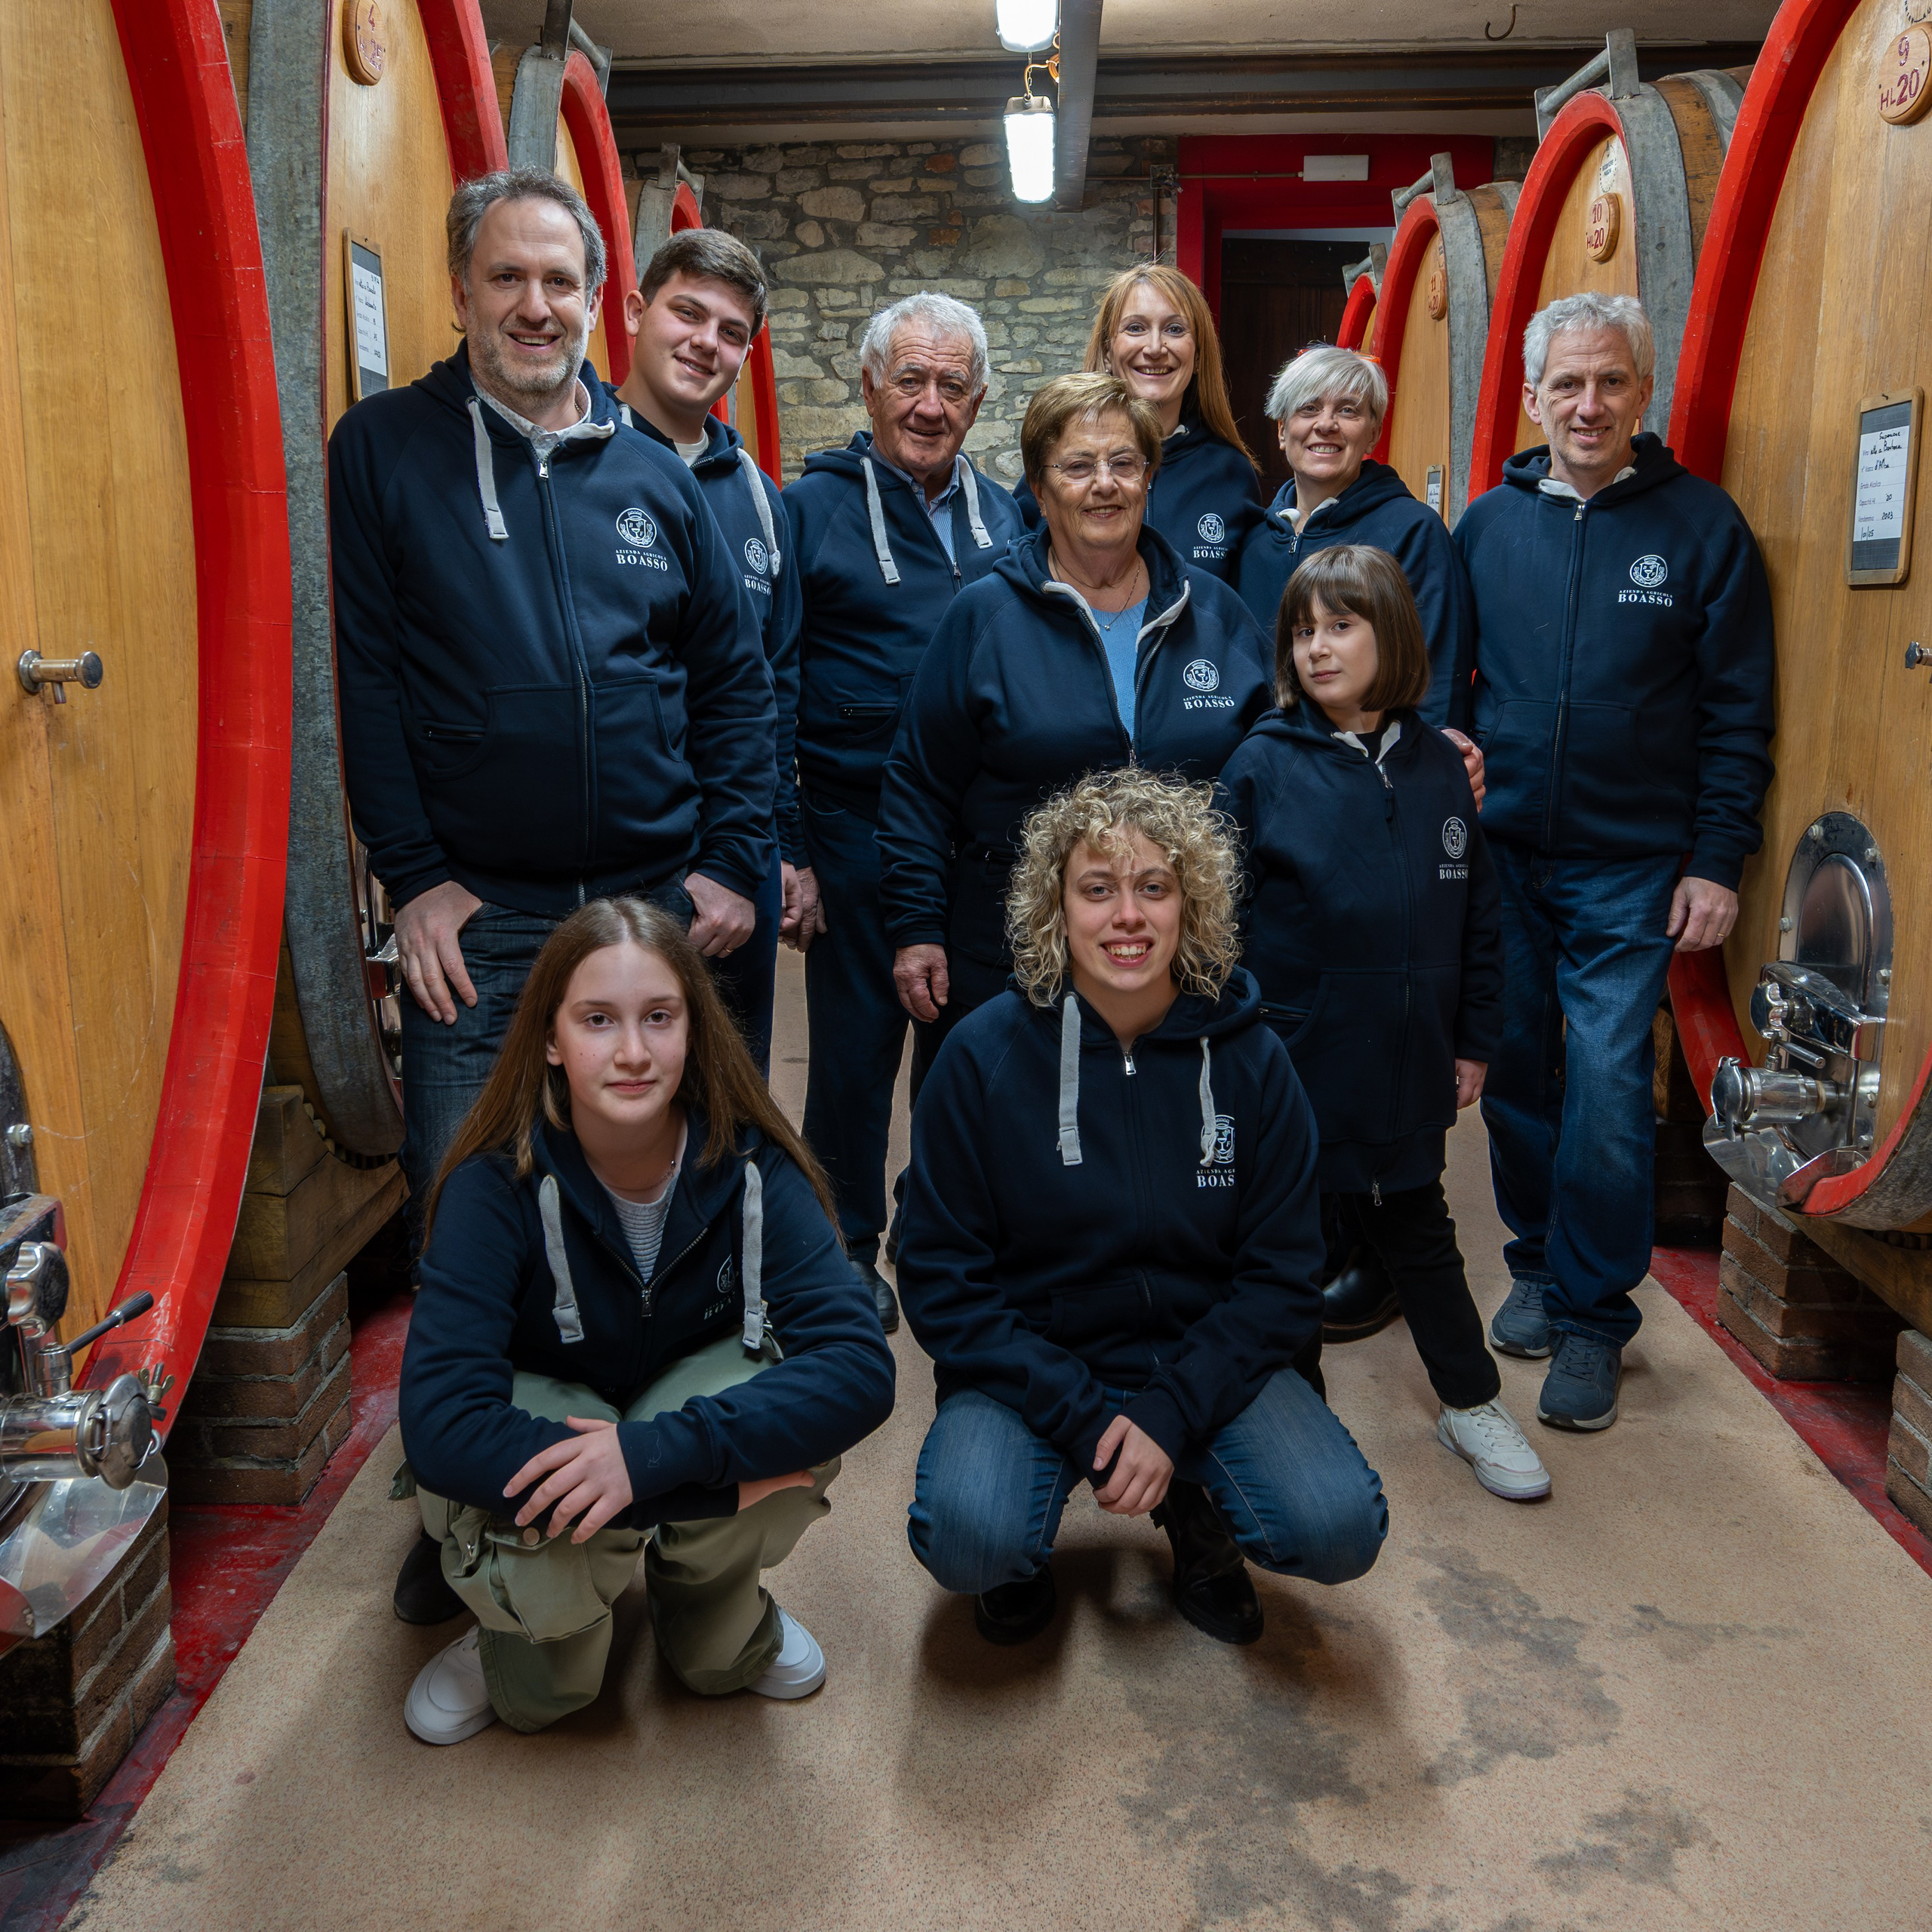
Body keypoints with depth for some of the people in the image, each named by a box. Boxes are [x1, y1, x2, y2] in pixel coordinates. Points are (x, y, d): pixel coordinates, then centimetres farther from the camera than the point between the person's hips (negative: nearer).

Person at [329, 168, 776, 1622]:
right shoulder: (385, 451, 2)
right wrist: (415, 876, -8)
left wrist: (732, 860, 1)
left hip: (656, 901, 3)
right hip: (479, 912, -2)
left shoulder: (653, 475, 9)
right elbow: (368, 677, -2)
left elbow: (737, 676, 10)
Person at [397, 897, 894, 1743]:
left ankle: (717, 1619, 2)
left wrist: (655, 1452, -44)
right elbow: (440, 1429, -36)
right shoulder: (498, 1187, -27)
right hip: (533, 1428, -2)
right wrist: (729, 1473, -39)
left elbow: (860, 1365, -31)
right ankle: (536, 1632, 3)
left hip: (680, 1402, 3)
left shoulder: (748, 1168, -21)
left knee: (797, 1400, -30)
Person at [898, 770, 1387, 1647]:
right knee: (966, 1538, -29)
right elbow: (941, 1279, -8)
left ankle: (1193, 1507, 13)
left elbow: (1281, 1277, -3)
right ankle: (1024, 1552, 10)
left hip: (1204, 1357, 2)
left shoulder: (1248, 1056, -7)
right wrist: (1080, 1417, -17)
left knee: (1340, 1528, -22)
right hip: (1031, 1366, -1)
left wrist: (1170, 1415, -15)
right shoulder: (984, 1053, -12)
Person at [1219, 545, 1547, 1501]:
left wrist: (1474, 1039, 8)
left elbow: (1477, 911, 8)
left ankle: (1471, 1404, 34)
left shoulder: (1437, 765, 2)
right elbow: (1224, 920, -8)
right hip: (1293, 1062, -3)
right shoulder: (1262, 766, -9)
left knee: (1416, 1232, 18)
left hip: (1406, 1064, 3)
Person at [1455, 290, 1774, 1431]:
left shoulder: (1702, 525, -1)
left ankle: (1593, 1317, 11)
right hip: (1501, 856, 3)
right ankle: (1538, 1266, 30)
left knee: (1606, 1090, -6)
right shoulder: (1488, 524, 6)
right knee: (1516, 1073, 11)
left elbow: (1739, 712, -1)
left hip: (1631, 873, -3)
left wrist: (1717, 859, -6)